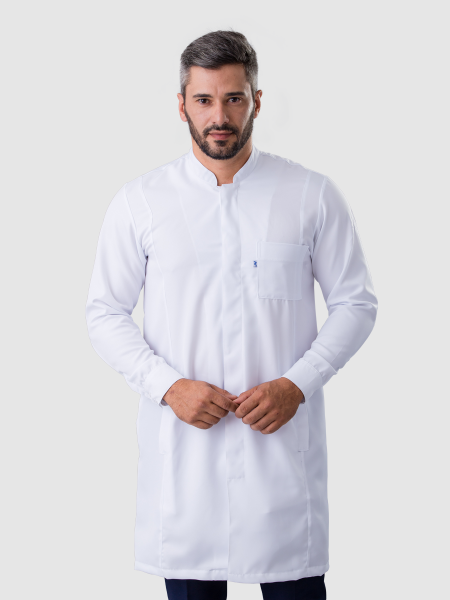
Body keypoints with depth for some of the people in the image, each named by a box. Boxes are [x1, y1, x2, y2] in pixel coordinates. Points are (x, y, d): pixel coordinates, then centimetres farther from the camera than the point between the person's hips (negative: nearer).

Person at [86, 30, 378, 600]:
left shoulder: (313, 195, 1)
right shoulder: (139, 201, 2)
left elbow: (356, 303, 5)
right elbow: (104, 313, 5)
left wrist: (297, 384, -9)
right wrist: (168, 385, -10)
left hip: (283, 441, 0)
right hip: (181, 444, 1)